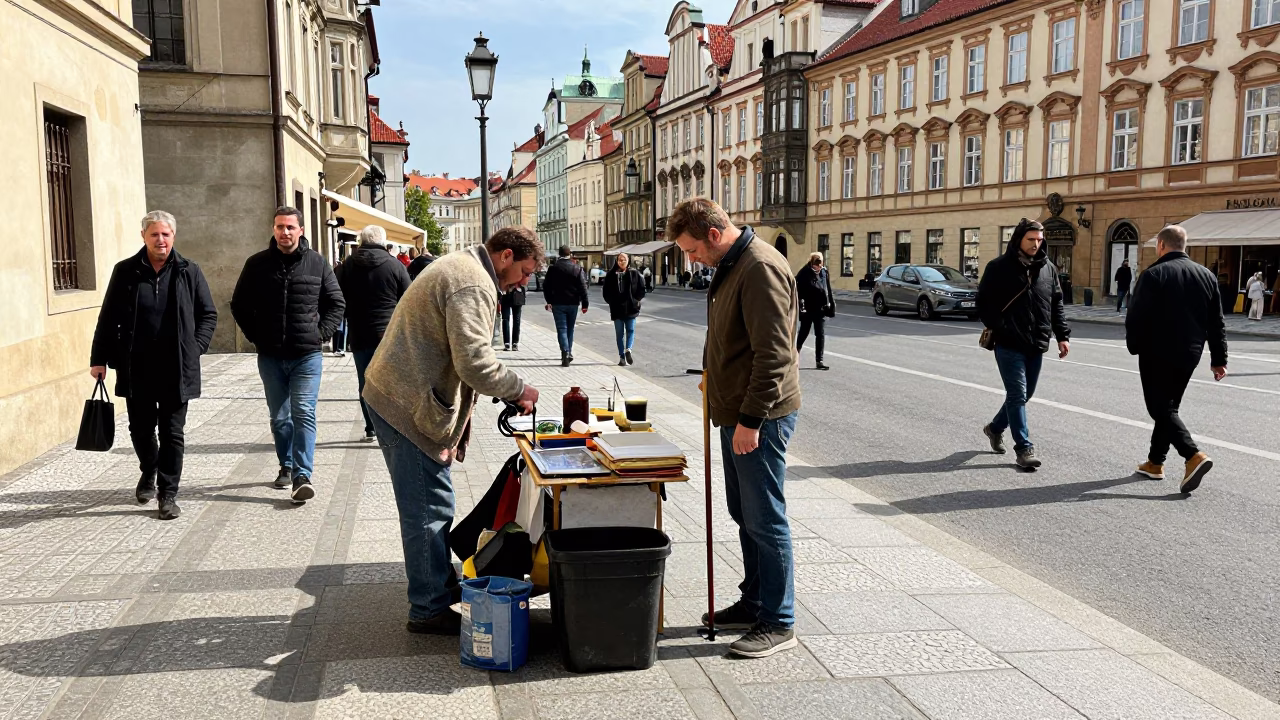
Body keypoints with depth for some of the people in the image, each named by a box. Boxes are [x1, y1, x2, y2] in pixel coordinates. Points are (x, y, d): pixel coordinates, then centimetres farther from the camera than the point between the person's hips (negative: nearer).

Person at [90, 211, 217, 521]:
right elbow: (108, 318, 6)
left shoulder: (189, 272, 2)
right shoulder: (125, 271, 3)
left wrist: (196, 347, -2)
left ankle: (168, 494, 9)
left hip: (177, 370, -1)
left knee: (173, 433, 1)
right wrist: (99, 358, 4)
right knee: (141, 429, 13)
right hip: (136, 369, 1)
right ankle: (149, 472, 41)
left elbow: (208, 315, 9)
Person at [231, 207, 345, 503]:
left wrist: (322, 333, -2)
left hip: (307, 355, -2)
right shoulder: (257, 264, 2)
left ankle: (302, 476, -11)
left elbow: (336, 303, 8)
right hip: (270, 356, 2)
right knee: (279, 417, 12)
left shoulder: (317, 264, 0)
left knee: (304, 414, -9)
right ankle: (286, 467, 27)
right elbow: (239, 304, 12)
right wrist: (255, 336, 2)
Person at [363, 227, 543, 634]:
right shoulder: (474, 286, -18)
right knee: (429, 511, -3)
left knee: (432, 505, 20)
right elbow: (474, 363, -26)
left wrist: (507, 388, 16)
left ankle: (441, 585, 33)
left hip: (397, 397, 11)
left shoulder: (460, 267, 17)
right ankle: (429, 610, 6)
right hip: (410, 406, -11)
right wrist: (519, 390, -11)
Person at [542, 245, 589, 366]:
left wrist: (549, 301, 12)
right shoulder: (577, 268, -3)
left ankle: (565, 353, -20)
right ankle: (568, 353, 25)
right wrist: (584, 303, -1)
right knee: (570, 328, 16)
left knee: (562, 329, -2)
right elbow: (583, 287, -5)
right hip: (573, 303, 2)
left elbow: (546, 286, 1)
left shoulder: (553, 268, -4)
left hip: (558, 303, -2)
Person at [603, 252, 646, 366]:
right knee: (619, 333, 1)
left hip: (631, 308, 0)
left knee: (630, 330, -2)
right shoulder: (611, 274, 1)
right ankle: (622, 356, -5)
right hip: (617, 309, 0)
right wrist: (611, 301, -2)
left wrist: (636, 300, -2)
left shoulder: (634, 274, 2)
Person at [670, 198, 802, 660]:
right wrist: (713, 374, 20)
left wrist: (751, 419, -23)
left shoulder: (761, 268, -19)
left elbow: (774, 354, -24)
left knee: (764, 519, -1)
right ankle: (754, 602, 31)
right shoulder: (730, 267, 13)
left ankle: (778, 622, 10)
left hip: (760, 418, -10)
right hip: (736, 413, 10)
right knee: (744, 514, 17)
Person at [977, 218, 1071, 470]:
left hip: (1036, 345, 6)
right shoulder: (999, 267, -5)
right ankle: (1024, 448, 0)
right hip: (1009, 345, -5)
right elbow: (983, 302, -4)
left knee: (1024, 394, 15)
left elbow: (1056, 305, 15)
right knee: (1017, 395, -6)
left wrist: (1062, 335, 7)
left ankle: (995, 428, 37)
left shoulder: (1048, 269, 9)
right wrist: (999, 329, -13)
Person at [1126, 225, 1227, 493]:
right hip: (1190, 355, 7)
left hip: (1158, 354, -6)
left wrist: (1135, 346, 4)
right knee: (1168, 407, 17)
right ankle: (1155, 462, 23)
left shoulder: (1153, 274, -11)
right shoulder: (1206, 275, 8)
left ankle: (1194, 456, -20)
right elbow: (1216, 323, 9)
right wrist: (1219, 359, 13)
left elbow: (1136, 317, -12)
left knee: (1161, 409, -3)